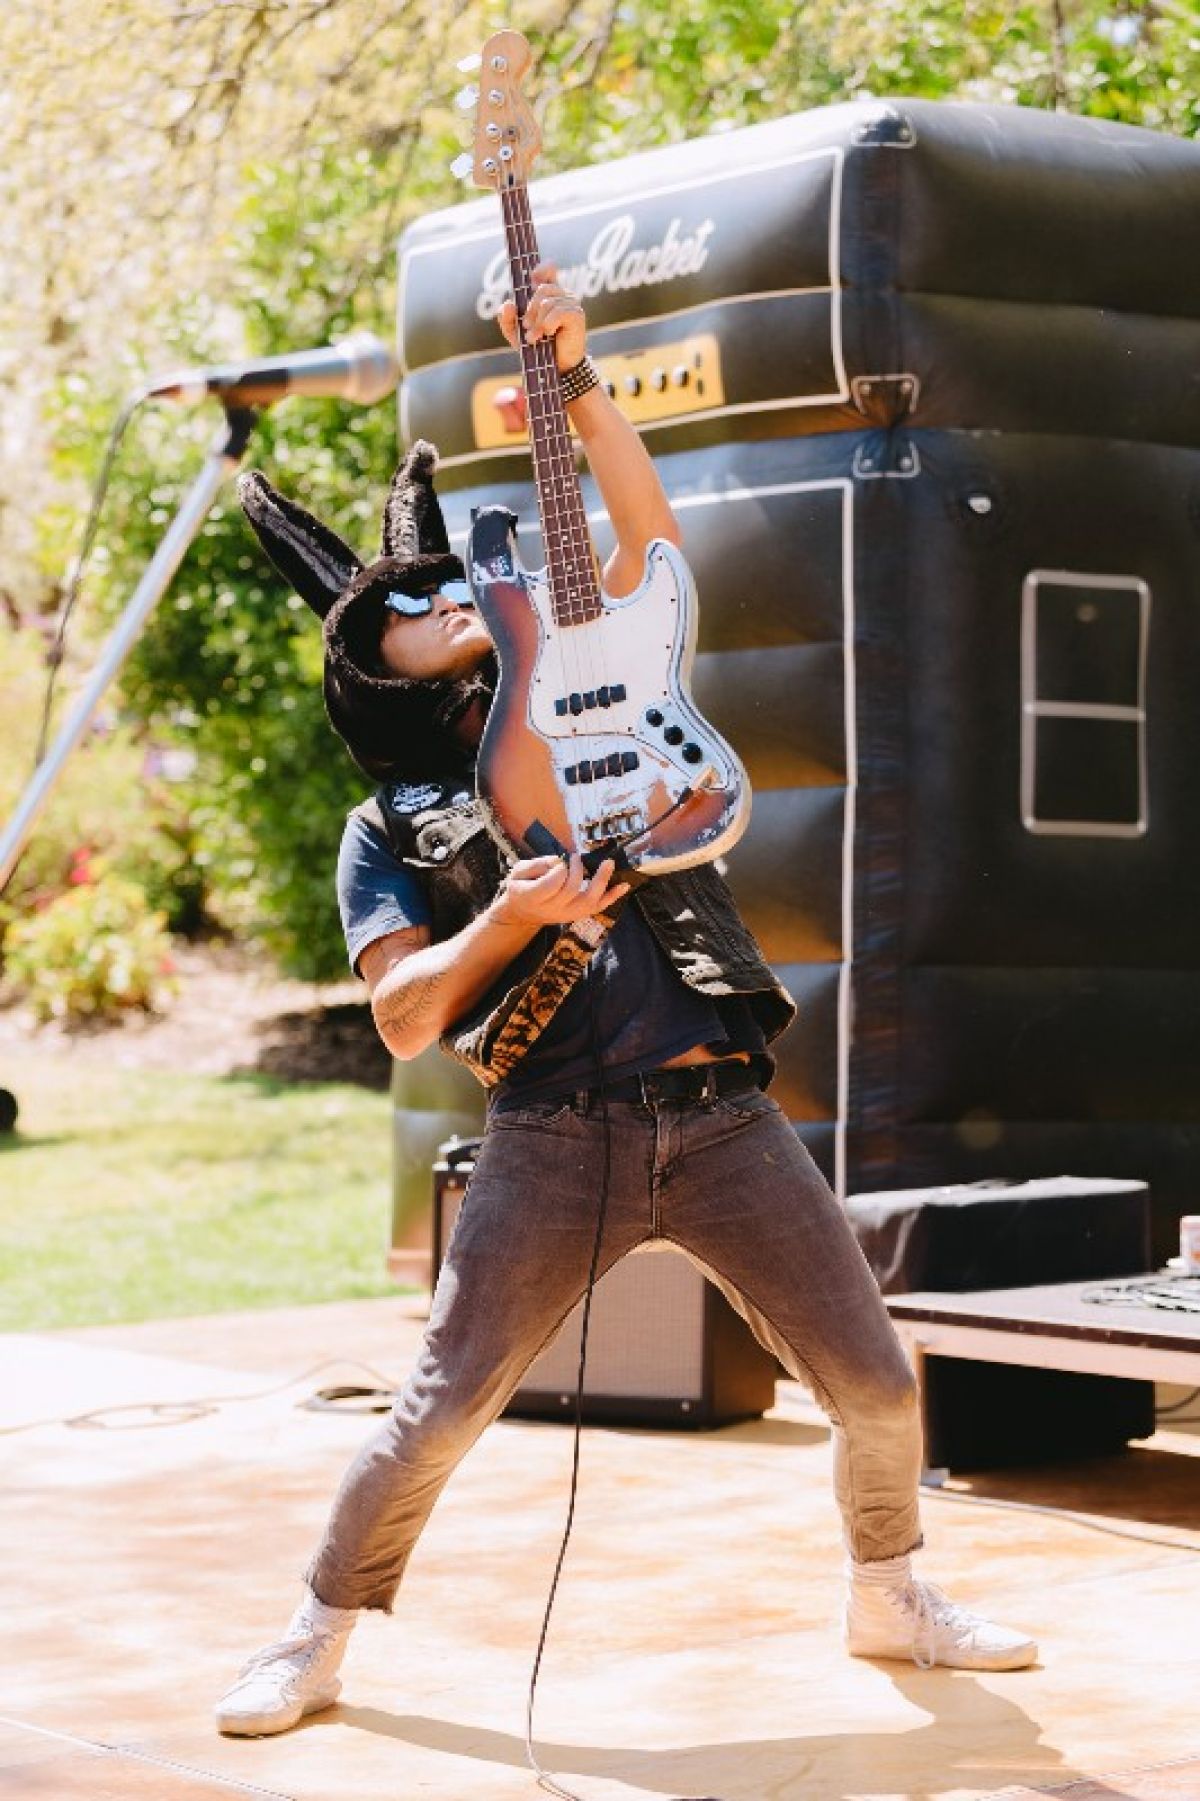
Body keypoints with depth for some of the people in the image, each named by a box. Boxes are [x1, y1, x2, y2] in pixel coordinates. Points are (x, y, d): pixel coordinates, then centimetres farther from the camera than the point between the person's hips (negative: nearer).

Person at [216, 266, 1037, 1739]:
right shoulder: (390, 830, 11)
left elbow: (646, 532, 9)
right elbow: (402, 1021, -1)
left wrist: (575, 375, 0)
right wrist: (508, 916, -17)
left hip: (726, 1119, 3)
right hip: (556, 1137, -2)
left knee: (876, 1385, 3)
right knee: (439, 1413, -7)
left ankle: (889, 1599, 27)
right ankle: (315, 1643, 13)